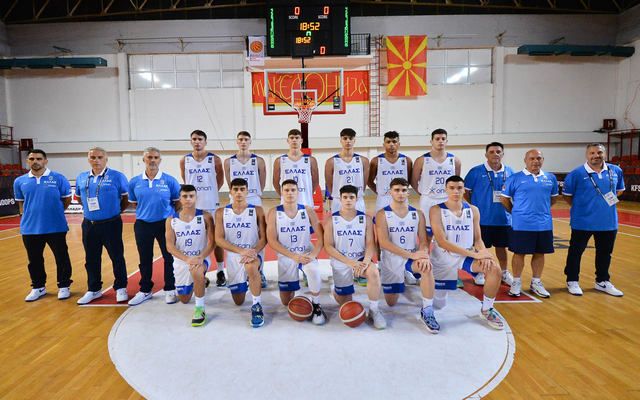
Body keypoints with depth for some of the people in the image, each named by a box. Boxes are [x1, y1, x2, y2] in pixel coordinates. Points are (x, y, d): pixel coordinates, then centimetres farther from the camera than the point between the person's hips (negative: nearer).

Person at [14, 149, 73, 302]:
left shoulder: (58, 178, -5)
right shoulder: (20, 181, 4)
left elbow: (67, 199, 4)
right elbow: (20, 202, 17)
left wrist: (54, 211, 5)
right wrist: (30, 214, 8)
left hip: (56, 227, -3)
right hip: (30, 228, 3)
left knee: (62, 258, 5)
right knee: (34, 260, 15)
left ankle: (63, 286, 20)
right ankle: (38, 287, 31)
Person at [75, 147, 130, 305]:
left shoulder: (117, 176, -7)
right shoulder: (81, 178, 7)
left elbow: (126, 198, -1)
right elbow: (80, 198, 21)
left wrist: (116, 211, 2)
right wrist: (90, 209, 11)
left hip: (111, 224, -5)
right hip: (89, 225, 5)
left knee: (117, 257, 2)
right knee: (91, 259, 14)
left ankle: (121, 288, 16)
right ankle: (93, 289, 29)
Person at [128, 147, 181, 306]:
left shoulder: (170, 180, -7)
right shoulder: (134, 182, 0)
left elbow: (178, 202, 2)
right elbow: (133, 203, 13)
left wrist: (166, 211, 2)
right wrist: (147, 210, 7)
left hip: (166, 224, -2)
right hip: (142, 225, 3)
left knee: (169, 257, 5)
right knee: (145, 259, 14)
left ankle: (170, 289, 21)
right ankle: (145, 290, 30)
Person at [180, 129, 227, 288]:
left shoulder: (214, 159, -3)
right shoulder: (184, 160, 3)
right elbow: (184, 182, 13)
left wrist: (209, 192, 7)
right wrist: (194, 192, 8)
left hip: (212, 205, -2)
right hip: (192, 206, 2)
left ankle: (220, 272, 16)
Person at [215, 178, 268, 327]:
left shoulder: (257, 211, -4)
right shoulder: (221, 213, 0)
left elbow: (263, 238, -5)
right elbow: (219, 239, -9)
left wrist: (253, 252, -25)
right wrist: (241, 251, -22)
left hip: (253, 254, -3)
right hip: (233, 257, 3)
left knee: (251, 267, -40)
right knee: (238, 301, 12)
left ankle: (257, 306, -21)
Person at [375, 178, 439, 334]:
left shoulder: (418, 214, 1)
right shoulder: (382, 214, -9)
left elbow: (423, 240, -4)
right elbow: (383, 242, -20)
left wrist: (424, 256, -28)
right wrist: (411, 254, -29)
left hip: (412, 258, 1)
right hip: (390, 260, -1)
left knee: (427, 267, -34)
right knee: (391, 302, 8)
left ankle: (427, 311, -21)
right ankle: (402, 282, 43)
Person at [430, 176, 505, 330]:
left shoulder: (473, 210, 0)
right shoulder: (436, 210, -15)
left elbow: (478, 239, 3)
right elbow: (442, 242, -23)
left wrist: (484, 253, -21)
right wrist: (474, 254, -28)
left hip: (467, 255, 3)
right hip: (443, 258, -3)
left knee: (495, 269, -25)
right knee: (438, 304, 4)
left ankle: (486, 310, -1)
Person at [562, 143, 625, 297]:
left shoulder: (616, 171, 2)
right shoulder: (577, 173, -12)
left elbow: (619, 190, 19)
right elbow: (567, 195, -2)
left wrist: (609, 201, 6)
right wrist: (580, 207, -1)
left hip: (608, 221, 5)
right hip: (583, 221, -4)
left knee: (605, 252, 16)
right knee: (576, 251, 6)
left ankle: (603, 281, 33)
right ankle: (572, 281, 21)